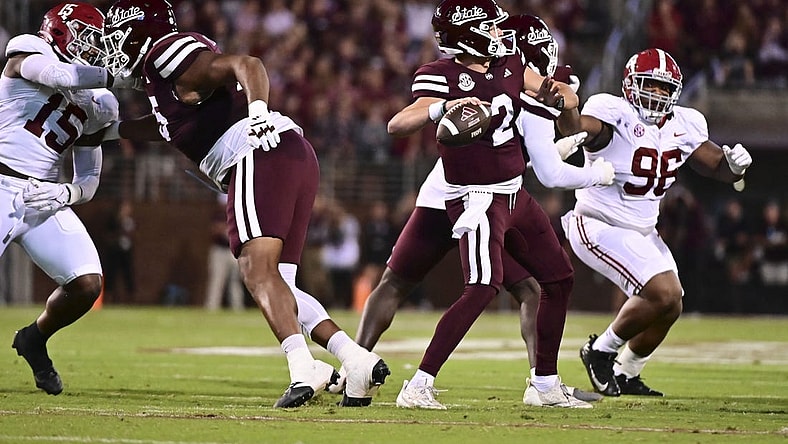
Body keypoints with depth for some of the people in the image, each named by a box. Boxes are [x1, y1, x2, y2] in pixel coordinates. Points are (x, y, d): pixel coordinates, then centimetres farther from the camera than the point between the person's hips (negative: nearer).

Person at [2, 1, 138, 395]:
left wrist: (66, 193, -6)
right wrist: (119, 78, -21)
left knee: (86, 284, -8)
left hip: (44, 200, 6)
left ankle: (34, 340, 20)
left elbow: (89, 182, 16)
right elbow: (63, 78, -23)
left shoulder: (93, 105, 17)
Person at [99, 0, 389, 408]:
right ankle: (356, 358, -4)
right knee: (276, 286, 7)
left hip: (262, 157, -9)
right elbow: (169, 126, 48)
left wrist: (257, 110, -32)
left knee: (259, 271, -19)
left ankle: (303, 368, -35)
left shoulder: (167, 53, -1)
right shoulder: (163, 76, 28)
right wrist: (107, 130, 51)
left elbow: (245, 66, -14)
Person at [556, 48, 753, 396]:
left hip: (642, 232, 8)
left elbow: (717, 167, 10)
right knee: (663, 293, -21)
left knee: (669, 310, 13)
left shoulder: (684, 126, 2)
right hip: (600, 226, -8)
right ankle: (601, 351, 0)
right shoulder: (614, 114, -19)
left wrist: (734, 164, -14)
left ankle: (626, 372, 37)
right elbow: (578, 131, -39)